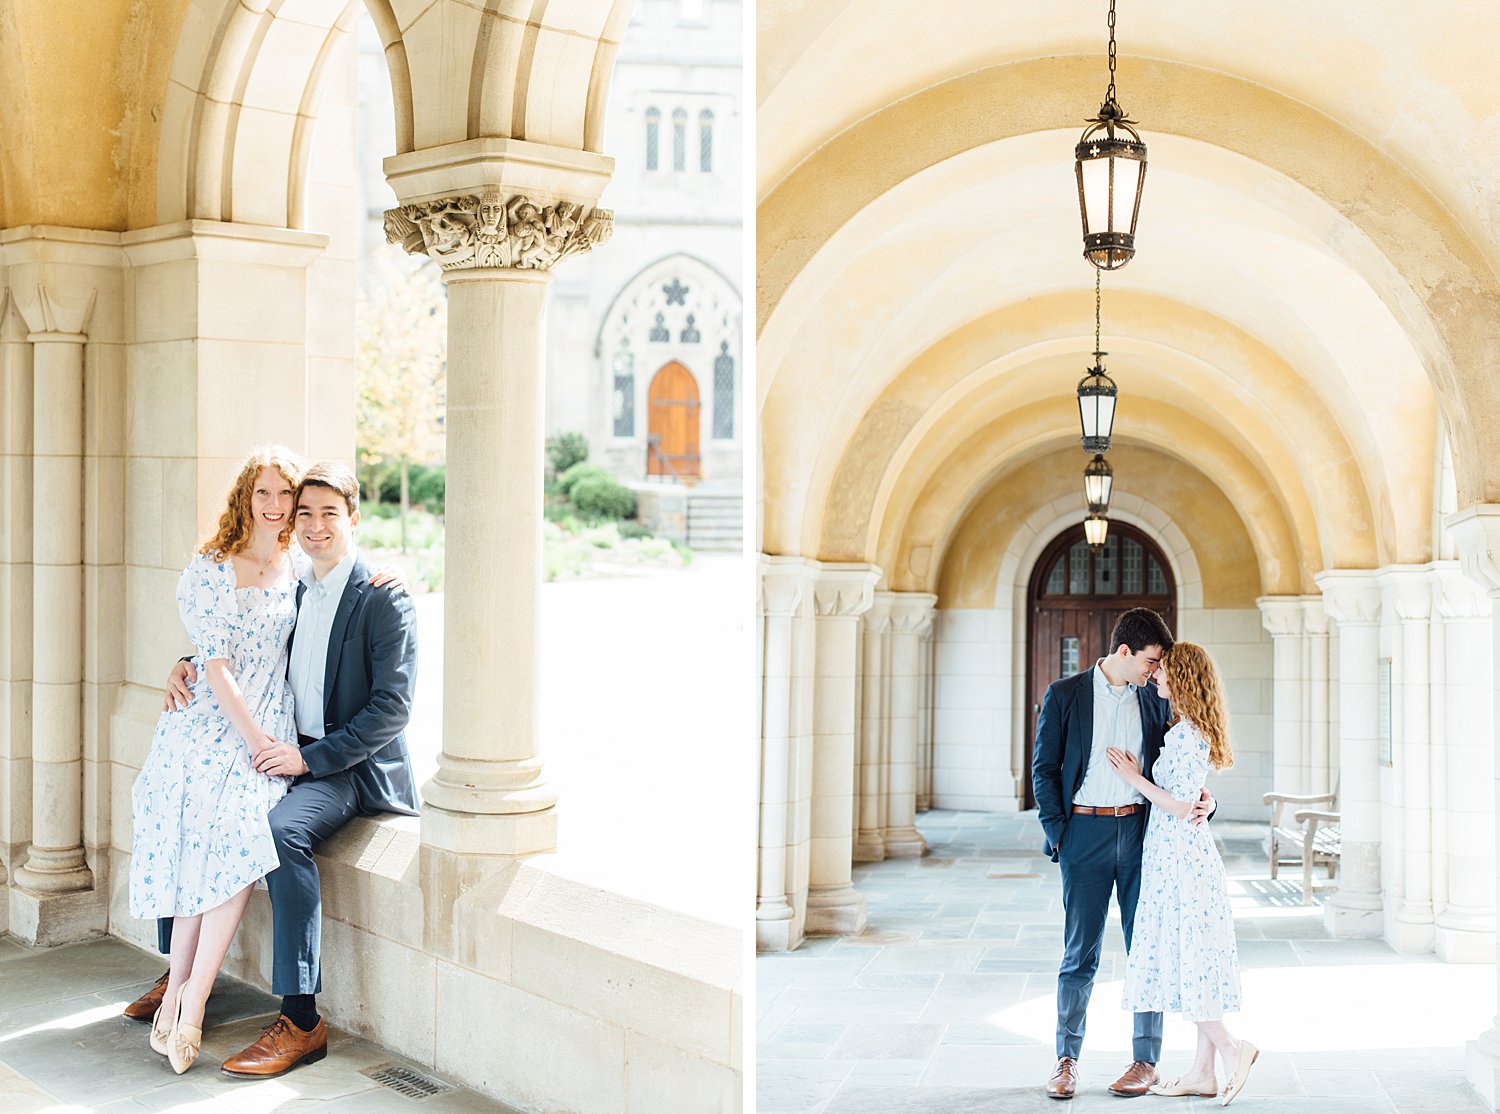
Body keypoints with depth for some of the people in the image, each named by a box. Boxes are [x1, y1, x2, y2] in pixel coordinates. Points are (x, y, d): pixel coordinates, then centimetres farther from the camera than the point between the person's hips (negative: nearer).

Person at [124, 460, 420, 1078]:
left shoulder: (384, 600, -11)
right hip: (295, 755, 9)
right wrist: (189, 665, 2)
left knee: (282, 829, -35)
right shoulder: (294, 593, 12)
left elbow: (392, 707, -17)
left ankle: (301, 1020, -30)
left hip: (356, 769, -8)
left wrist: (310, 757, -23)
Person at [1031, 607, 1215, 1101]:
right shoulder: (1065, 695, -1)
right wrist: (1057, 832, -7)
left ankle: (1146, 1059, 14)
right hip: (1085, 834, -2)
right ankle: (1066, 1059, 12)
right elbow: (1043, 769, 0)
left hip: (1142, 832, 3)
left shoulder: (1156, 703, 8)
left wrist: (1202, 802, -4)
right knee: (1080, 954, 1)